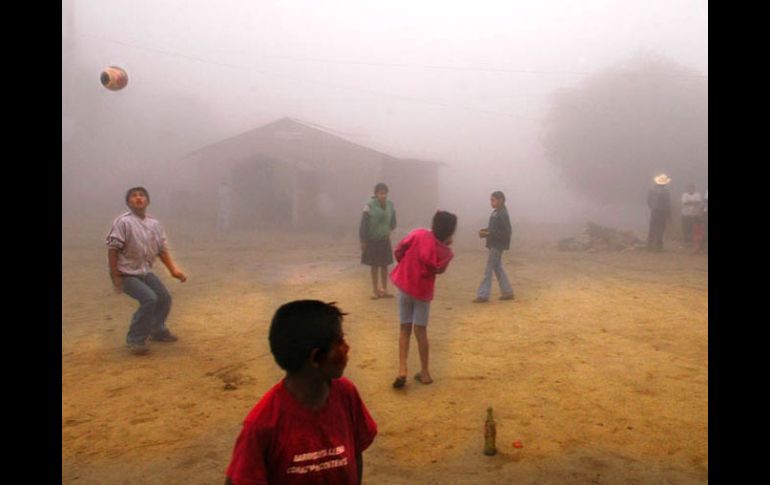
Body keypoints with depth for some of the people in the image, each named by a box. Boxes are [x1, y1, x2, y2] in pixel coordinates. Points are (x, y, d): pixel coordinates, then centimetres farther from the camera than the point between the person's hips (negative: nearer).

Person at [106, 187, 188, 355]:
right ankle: (135, 339, -6)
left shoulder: (154, 224, 2)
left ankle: (157, 331, 36)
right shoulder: (123, 222, -18)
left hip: (145, 271, 7)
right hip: (127, 273, -7)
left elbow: (162, 249, 7)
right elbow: (113, 249, -17)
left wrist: (173, 269, -2)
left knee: (164, 298, 10)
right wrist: (115, 276, -19)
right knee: (149, 299, -22)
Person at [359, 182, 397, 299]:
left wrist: (389, 231, -2)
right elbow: (363, 225, -13)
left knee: (384, 265, 10)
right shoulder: (369, 206, -16)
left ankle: (384, 290, 22)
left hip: (385, 240, 3)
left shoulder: (390, 205, -3)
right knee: (374, 266, 7)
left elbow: (393, 222, 12)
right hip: (372, 241, -3)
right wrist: (363, 241, -13)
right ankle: (375, 290, 18)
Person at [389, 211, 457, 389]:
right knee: (421, 331, 11)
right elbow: (438, 269, 3)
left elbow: (399, 251, -6)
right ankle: (424, 372, 17)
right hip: (423, 291, 0)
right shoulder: (445, 251, -12)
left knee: (405, 329, 8)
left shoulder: (418, 234, -13)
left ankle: (402, 370, -4)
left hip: (405, 286, 0)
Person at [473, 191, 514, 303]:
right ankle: (508, 292, 23)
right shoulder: (496, 212, 10)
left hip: (497, 245, -10)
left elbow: (506, 232, -22)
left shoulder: (502, 214, -18)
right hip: (494, 244, 10)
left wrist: (488, 234, -23)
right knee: (498, 268, 15)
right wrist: (486, 230, 3)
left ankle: (483, 295, 1)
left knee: (488, 270, -5)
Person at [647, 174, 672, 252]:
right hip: (662, 213, -4)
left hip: (653, 212, 4)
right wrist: (669, 214, 0)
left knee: (652, 230, 12)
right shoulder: (665, 192, -16)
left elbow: (648, 202, 2)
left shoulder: (651, 190, -2)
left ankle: (650, 246, 15)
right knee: (659, 231, 2)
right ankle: (658, 247, 6)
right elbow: (668, 204, -12)